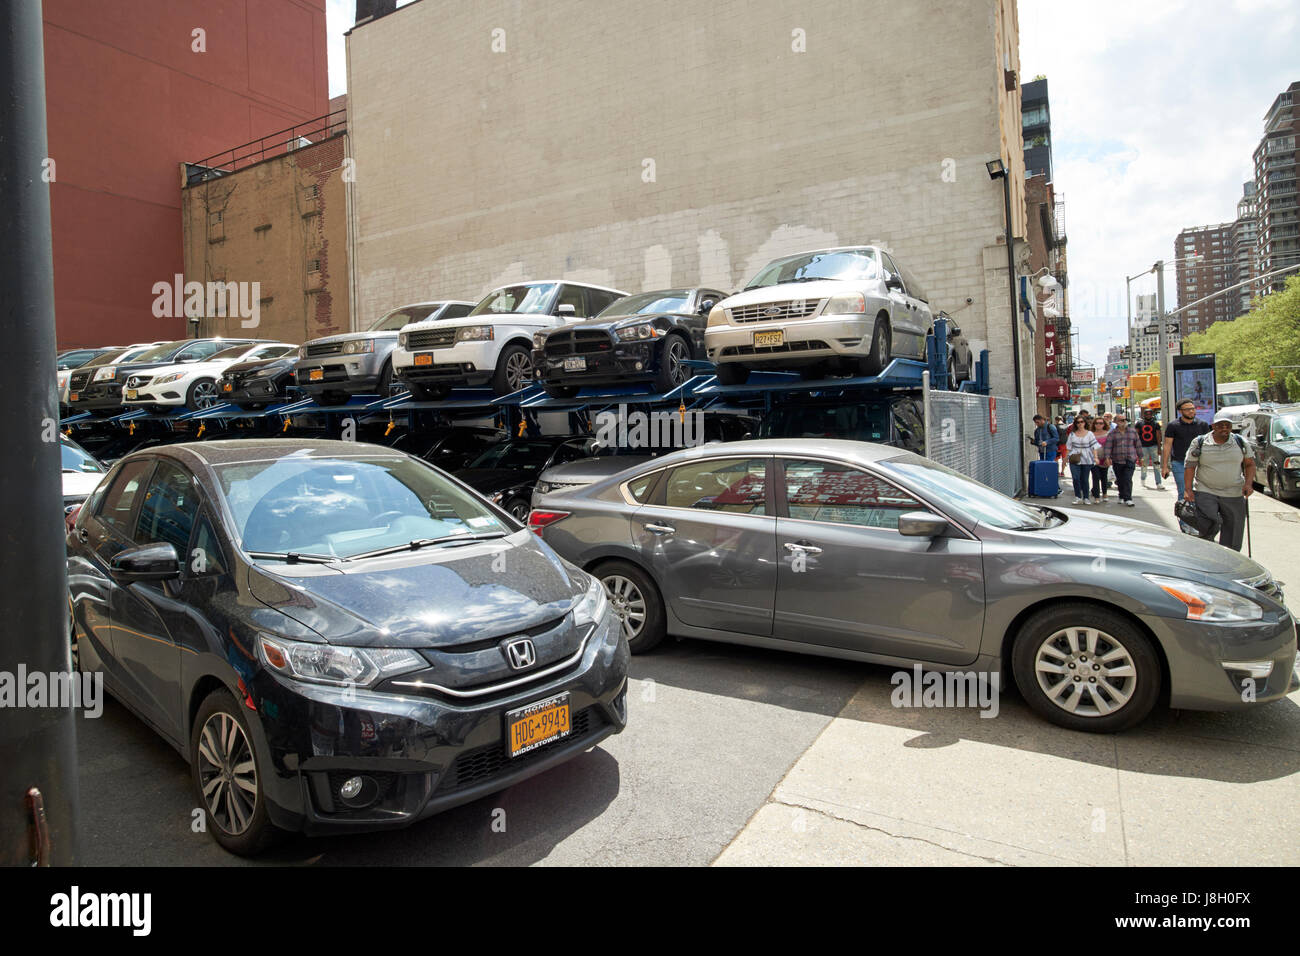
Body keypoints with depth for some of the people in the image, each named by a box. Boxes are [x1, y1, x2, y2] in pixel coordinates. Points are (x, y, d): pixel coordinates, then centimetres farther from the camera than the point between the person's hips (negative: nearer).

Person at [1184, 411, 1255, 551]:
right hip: (1205, 492, -3)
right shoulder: (1199, 442, -2)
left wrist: (1248, 484, -3)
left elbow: (1250, 464, 12)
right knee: (1210, 523, -20)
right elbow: (1190, 466, 0)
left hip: (1234, 495, 3)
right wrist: (1188, 489, -7)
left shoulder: (1240, 442, 5)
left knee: (1233, 531, 4)